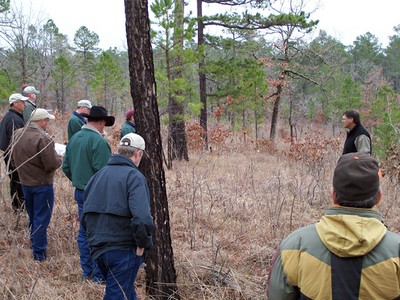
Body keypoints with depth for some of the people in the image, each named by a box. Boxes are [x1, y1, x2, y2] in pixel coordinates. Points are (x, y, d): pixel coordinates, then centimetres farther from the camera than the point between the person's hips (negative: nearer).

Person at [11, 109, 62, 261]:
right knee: (41, 219, 2)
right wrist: (58, 158, -4)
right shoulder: (43, 138, -24)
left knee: (32, 217, 23)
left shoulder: (17, 134, 1)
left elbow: (14, 159, 10)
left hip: (25, 182, 7)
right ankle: (39, 253, 7)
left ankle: (34, 243, 37)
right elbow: (52, 164, -24)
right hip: (42, 184, -7)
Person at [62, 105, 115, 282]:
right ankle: (99, 274, 8)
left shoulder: (74, 138, 7)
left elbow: (66, 167, 12)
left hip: (80, 192, 8)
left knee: (84, 232, 15)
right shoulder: (98, 141, -19)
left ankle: (87, 271, 26)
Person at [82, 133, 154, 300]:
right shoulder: (134, 176, -12)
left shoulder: (99, 174, 11)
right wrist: (142, 244, -12)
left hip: (97, 248, 7)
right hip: (123, 249, -7)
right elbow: (142, 218, -26)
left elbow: (85, 216, 13)